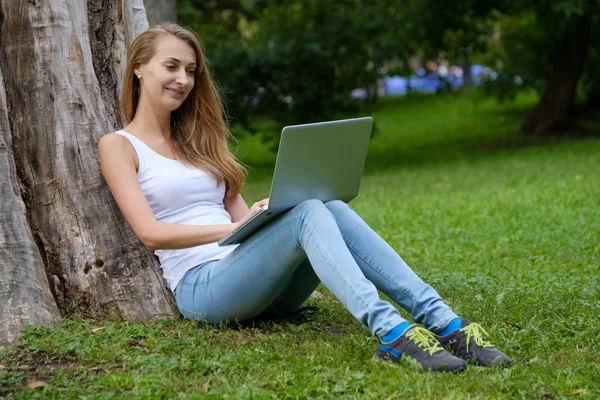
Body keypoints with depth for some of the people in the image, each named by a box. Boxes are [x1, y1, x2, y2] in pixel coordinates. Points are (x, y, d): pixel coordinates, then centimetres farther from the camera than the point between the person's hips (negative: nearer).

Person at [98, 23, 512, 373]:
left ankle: (443, 322, -36)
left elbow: (241, 213, 16)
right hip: (201, 286, -5)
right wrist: (237, 227, -21)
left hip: (253, 276, 6)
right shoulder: (118, 145, 4)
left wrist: (263, 214, -7)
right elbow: (151, 232, -10)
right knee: (307, 214, -30)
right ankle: (392, 333, -48)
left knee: (334, 209, -24)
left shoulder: (197, 139, 24)